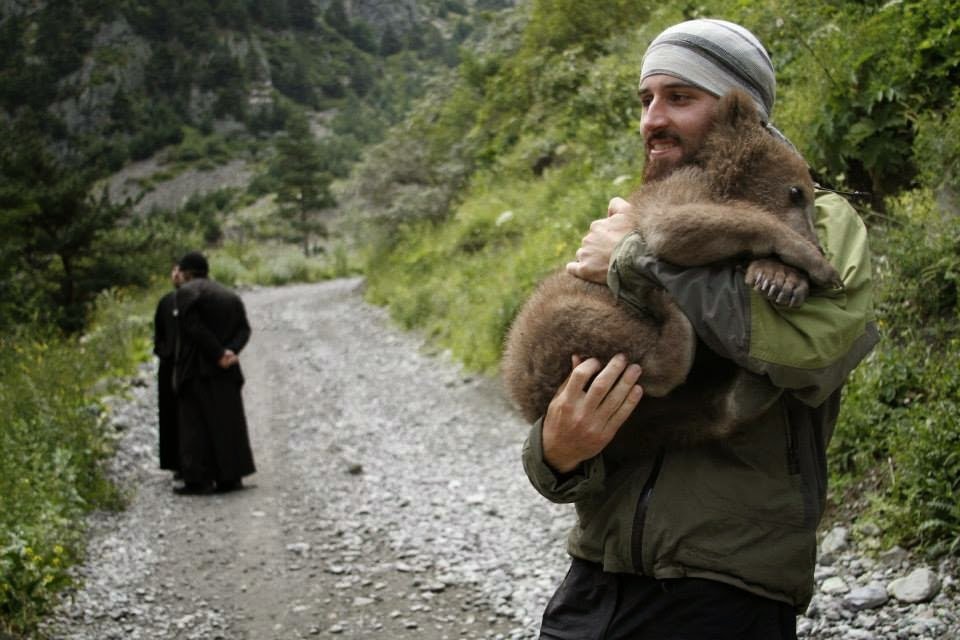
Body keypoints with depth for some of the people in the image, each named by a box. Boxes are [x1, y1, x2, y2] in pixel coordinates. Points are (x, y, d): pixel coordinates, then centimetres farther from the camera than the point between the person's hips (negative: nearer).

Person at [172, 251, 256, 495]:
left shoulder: (186, 292, -6)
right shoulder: (230, 295, 15)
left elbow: (194, 327, -19)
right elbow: (244, 329, 3)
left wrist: (218, 354, -16)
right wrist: (231, 351, -10)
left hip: (196, 367, -6)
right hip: (226, 372, 6)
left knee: (196, 422, -2)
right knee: (227, 419, 11)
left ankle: (199, 479, -5)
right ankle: (231, 476, 11)